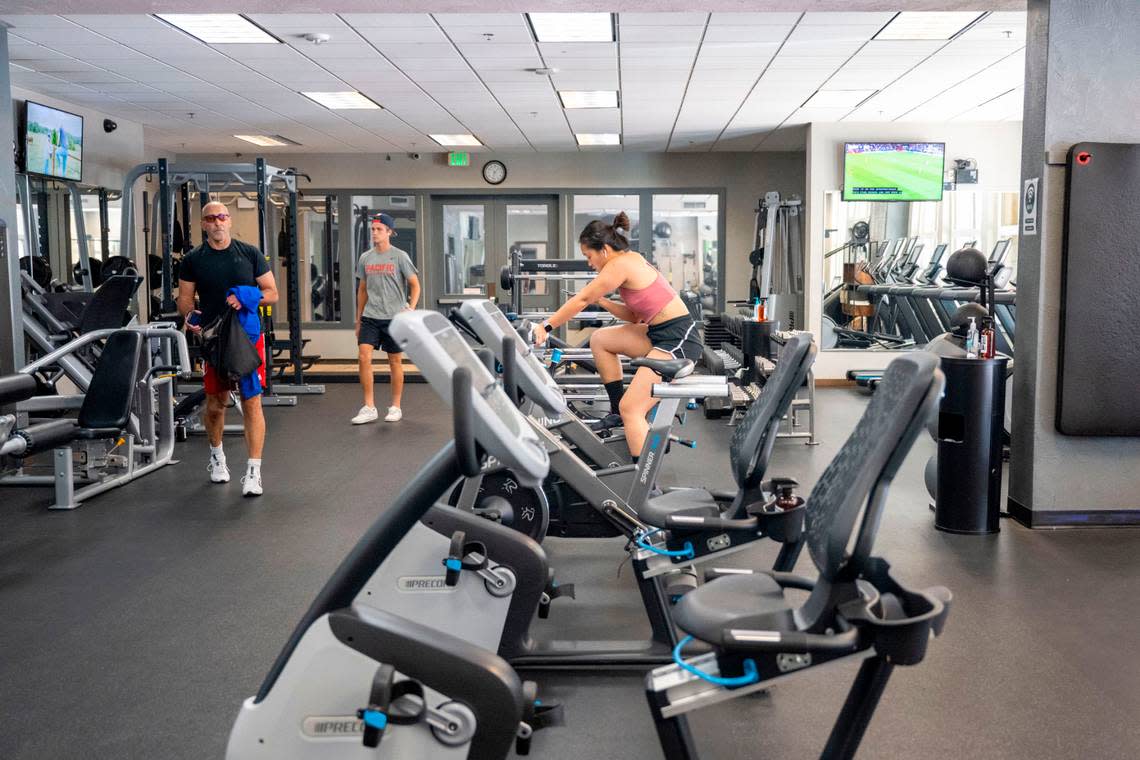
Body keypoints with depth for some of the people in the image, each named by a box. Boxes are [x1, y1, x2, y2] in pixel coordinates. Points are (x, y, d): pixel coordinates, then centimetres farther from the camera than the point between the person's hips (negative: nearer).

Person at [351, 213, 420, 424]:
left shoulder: (399, 256, -3)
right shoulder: (365, 258, 8)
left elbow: (415, 285, -1)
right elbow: (362, 290, 15)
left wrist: (411, 309, -15)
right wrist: (358, 319, 14)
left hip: (394, 317, -3)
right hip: (370, 317, 3)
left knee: (395, 361, 5)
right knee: (364, 357, -10)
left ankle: (395, 407, 18)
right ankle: (369, 408, -3)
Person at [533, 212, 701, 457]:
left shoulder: (620, 264, -13)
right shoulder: (631, 260, 14)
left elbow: (582, 299, -9)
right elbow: (635, 316, 17)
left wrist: (546, 327, -3)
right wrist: (601, 301, 7)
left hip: (678, 339, -10)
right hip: (661, 332, 10)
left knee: (631, 409, -12)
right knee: (599, 340, 18)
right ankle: (617, 410, 22)